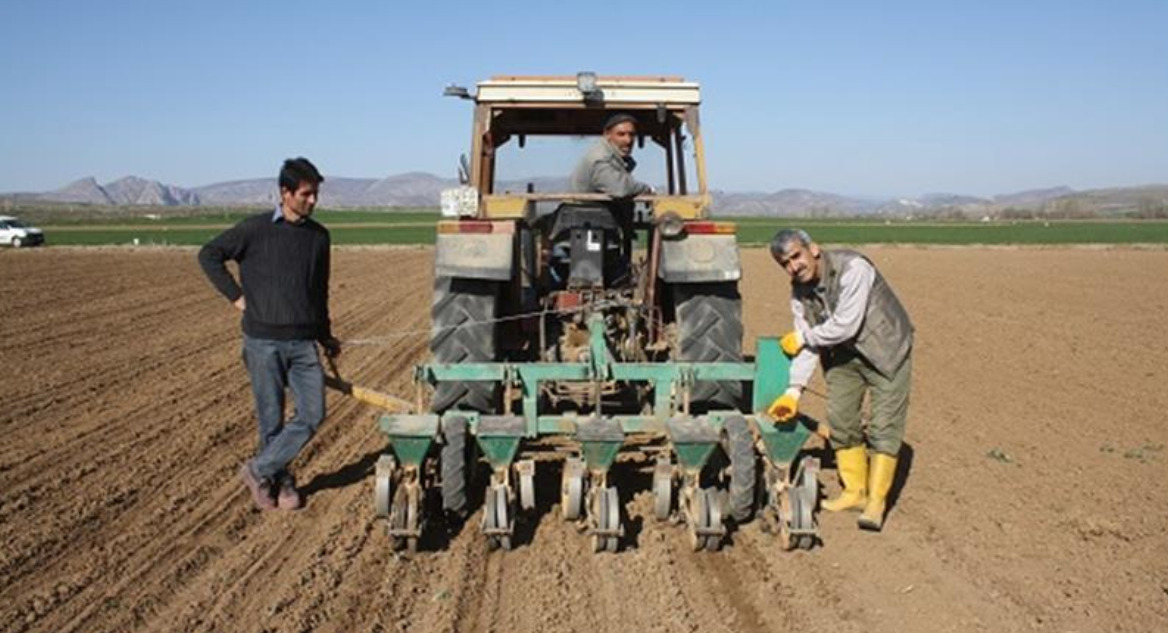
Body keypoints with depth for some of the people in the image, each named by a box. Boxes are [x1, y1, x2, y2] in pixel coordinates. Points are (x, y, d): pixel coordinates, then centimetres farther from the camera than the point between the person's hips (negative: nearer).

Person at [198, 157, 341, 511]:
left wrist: (325, 335, 21)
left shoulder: (319, 236, 8)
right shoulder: (256, 229, -4)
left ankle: (259, 470, 12)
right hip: (263, 341, -4)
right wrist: (236, 297, -3)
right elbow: (209, 256, 2)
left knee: (312, 414, -3)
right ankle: (281, 483, 21)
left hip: (303, 342, 4)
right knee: (272, 419, 4)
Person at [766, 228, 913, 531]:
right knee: (840, 421, 8)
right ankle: (855, 491, 22)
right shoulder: (799, 291, -6)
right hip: (843, 355, 7)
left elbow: (844, 325, -32)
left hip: (885, 350, -7)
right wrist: (794, 390, -13)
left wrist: (803, 336, -17)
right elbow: (807, 342, -6)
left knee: (884, 425, -8)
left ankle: (876, 500, 0)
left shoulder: (852, 268, -29)